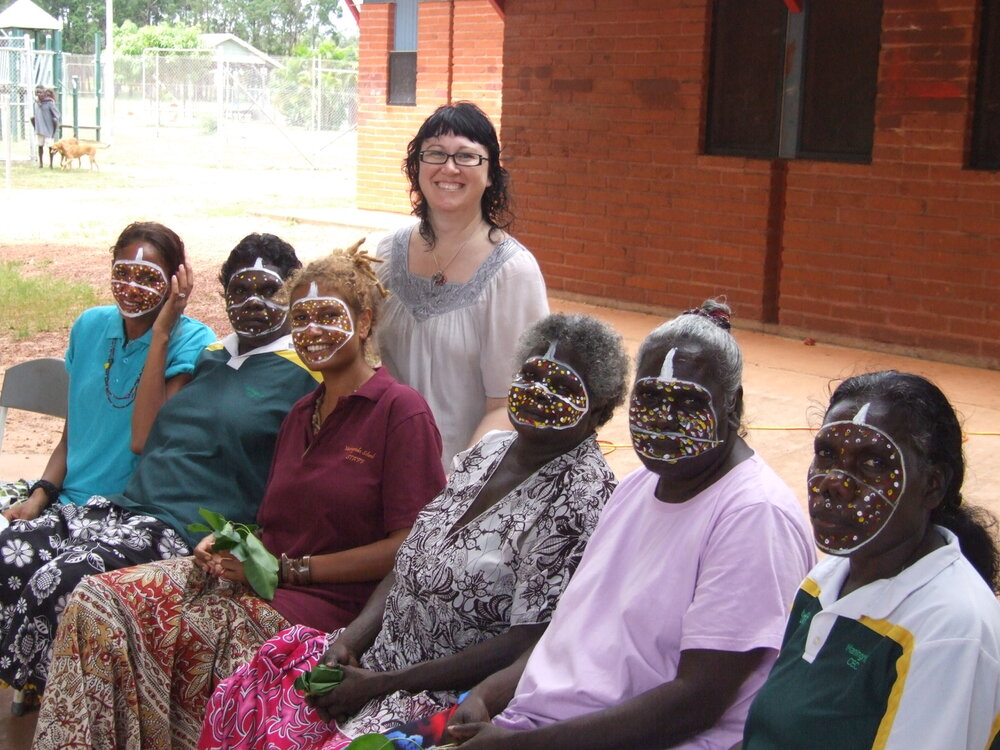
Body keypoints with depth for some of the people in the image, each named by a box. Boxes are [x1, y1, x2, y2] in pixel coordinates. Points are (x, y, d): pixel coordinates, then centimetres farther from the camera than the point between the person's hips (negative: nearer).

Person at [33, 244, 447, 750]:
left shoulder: (401, 411, -5)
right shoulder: (301, 413, 22)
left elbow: (411, 546, -12)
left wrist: (291, 567, -12)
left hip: (327, 602, -8)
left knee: (161, 630, -27)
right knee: (97, 600, -14)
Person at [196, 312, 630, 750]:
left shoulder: (581, 497, -16)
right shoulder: (488, 451, 8)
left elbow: (524, 646, -19)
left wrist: (383, 683, -16)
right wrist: (352, 638, -5)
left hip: (458, 696, -7)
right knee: (237, 702, -3)